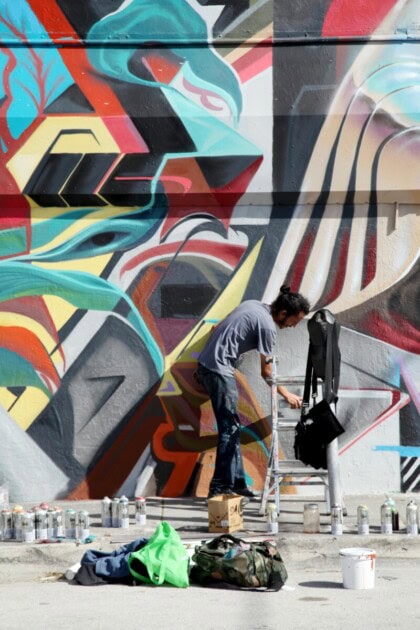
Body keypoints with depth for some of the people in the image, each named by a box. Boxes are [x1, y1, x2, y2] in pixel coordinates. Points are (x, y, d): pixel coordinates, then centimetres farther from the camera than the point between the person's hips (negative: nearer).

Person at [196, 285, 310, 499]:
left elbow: (220, 329, 21)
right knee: (230, 429, -7)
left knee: (232, 428, 11)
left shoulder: (253, 305, 13)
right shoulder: (266, 325, -14)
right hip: (219, 369, -10)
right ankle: (220, 486, -7)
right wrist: (287, 395, 3)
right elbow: (266, 372, -8)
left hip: (205, 363, 10)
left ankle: (236, 482, 14)